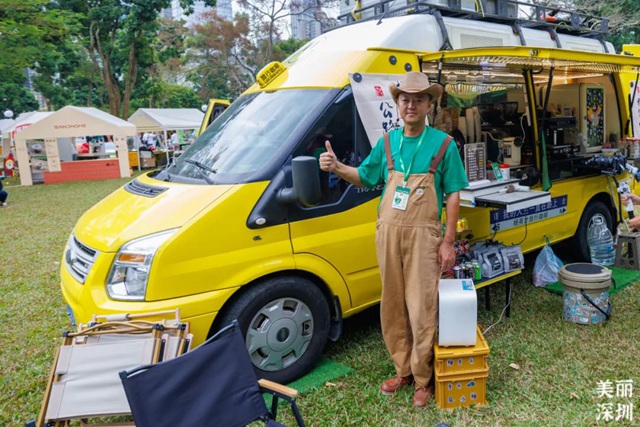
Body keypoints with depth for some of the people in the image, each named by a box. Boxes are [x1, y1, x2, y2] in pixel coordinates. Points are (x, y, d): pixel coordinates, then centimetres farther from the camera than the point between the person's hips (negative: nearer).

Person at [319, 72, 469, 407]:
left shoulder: (443, 144, -1)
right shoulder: (386, 142, 9)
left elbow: (453, 195, 0)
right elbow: (364, 177, 18)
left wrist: (448, 242, -5)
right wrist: (337, 167, -3)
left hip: (423, 235, -4)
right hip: (388, 232, 4)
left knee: (421, 308, 0)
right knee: (392, 306, 11)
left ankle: (422, 379, 18)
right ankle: (402, 370, 28)